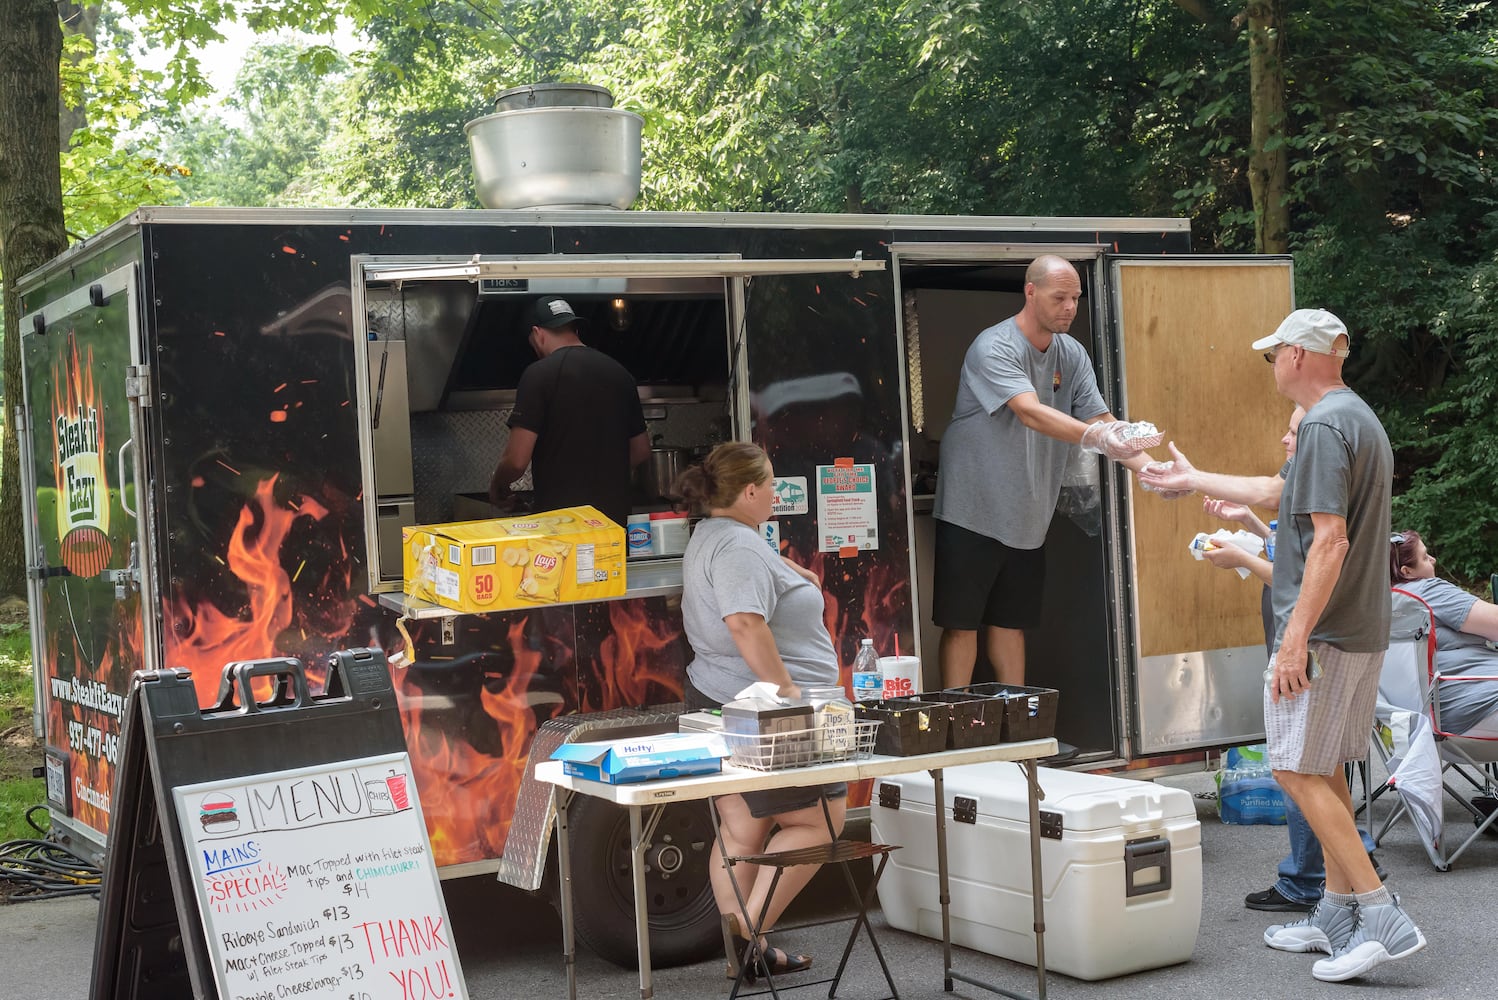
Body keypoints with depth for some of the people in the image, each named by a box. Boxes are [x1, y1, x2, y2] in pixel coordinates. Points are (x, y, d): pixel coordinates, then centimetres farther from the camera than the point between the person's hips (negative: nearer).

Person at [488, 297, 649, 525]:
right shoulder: (619, 372, 9)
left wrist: (497, 486, 7)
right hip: (615, 516, 6)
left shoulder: (539, 375, -9)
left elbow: (517, 460, -13)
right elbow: (641, 450, 18)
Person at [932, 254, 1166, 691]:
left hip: (1027, 516, 7)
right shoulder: (994, 348, -18)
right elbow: (1031, 413, -33)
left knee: (1011, 622, 14)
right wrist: (1096, 437, -46)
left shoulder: (1072, 355, 5)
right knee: (962, 622, -2)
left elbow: (1103, 421, 0)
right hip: (973, 511, -7)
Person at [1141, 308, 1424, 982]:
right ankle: (1337, 914, 20)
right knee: (1323, 770, 15)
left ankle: (1382, 916, -9)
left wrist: (1296, 638, -23)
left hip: (1325, 631, -10)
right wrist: (1192, 480, 43)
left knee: (1298, 771, -7)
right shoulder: (1359, 419, 17)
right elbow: (1281, 491, 31)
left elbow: (1330, 540, -23)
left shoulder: (1325, 426, -15)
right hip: (1363, 630, 10)